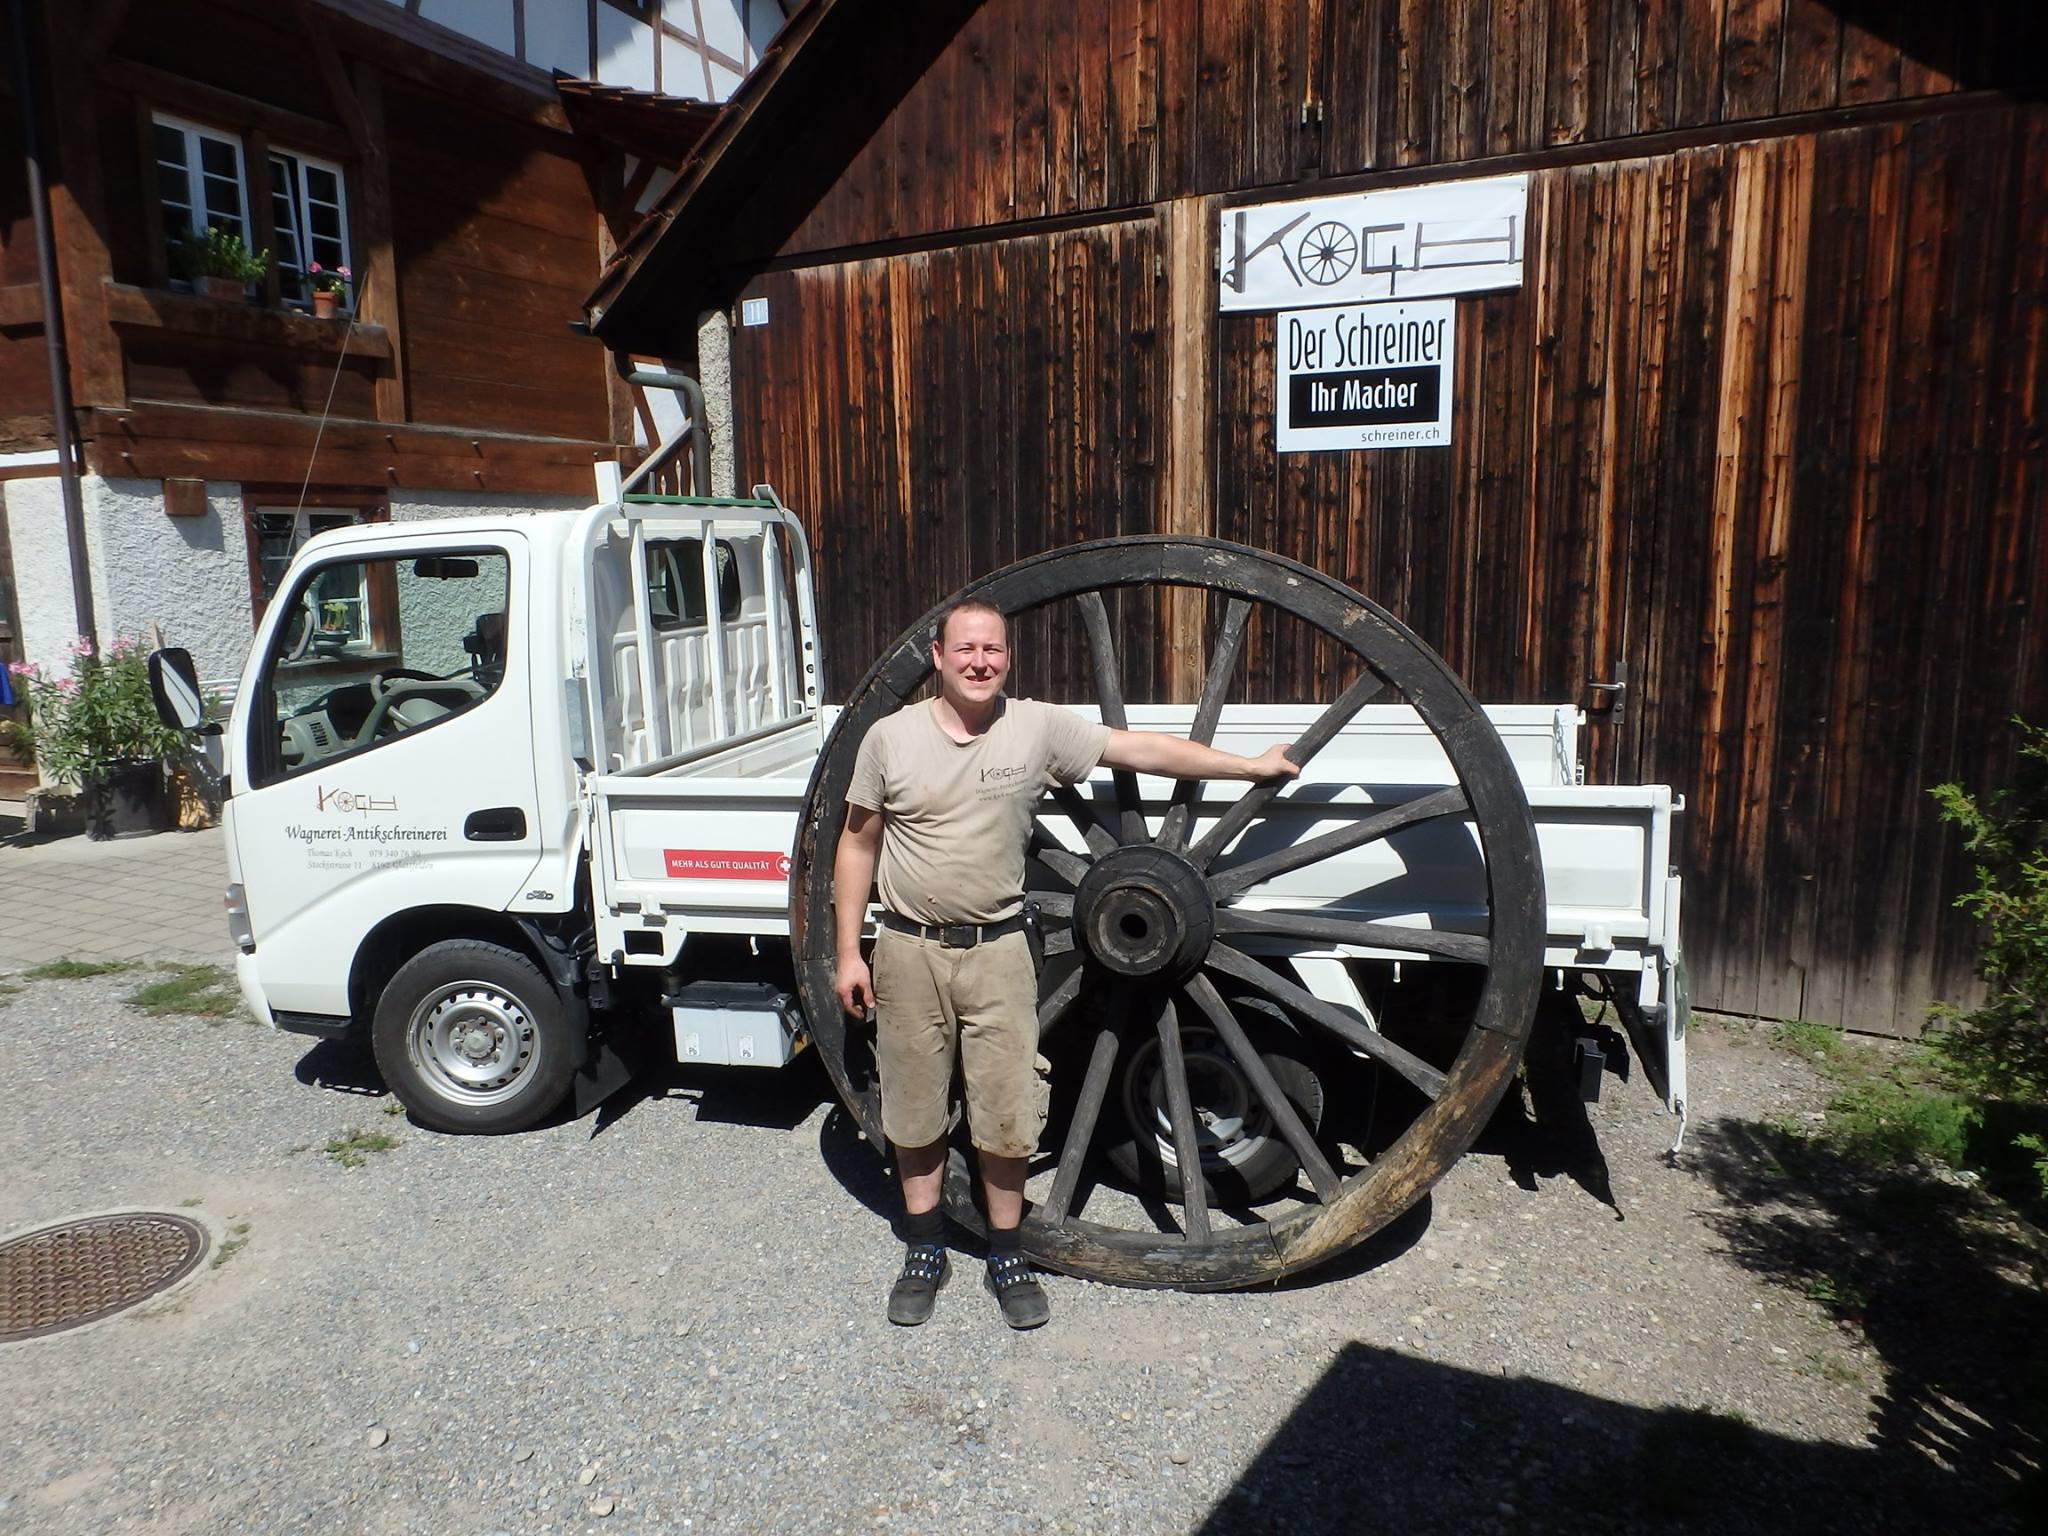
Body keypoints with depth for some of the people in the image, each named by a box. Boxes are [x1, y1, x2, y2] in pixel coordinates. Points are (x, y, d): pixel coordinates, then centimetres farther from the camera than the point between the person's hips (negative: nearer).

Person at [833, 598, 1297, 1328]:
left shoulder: (1040, 727, -4)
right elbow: (857, 845, 3)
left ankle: (1006, 1257, 28)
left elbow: (1141, 749, 1)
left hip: (997, 950, 0)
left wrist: (1250, 765, 3)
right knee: (915, 1112, 13)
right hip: (908, 949, 1)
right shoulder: (891, 736, -3)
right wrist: (848, 952, 1)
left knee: (1005, 1115, 6)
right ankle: (925, 1253, 33)